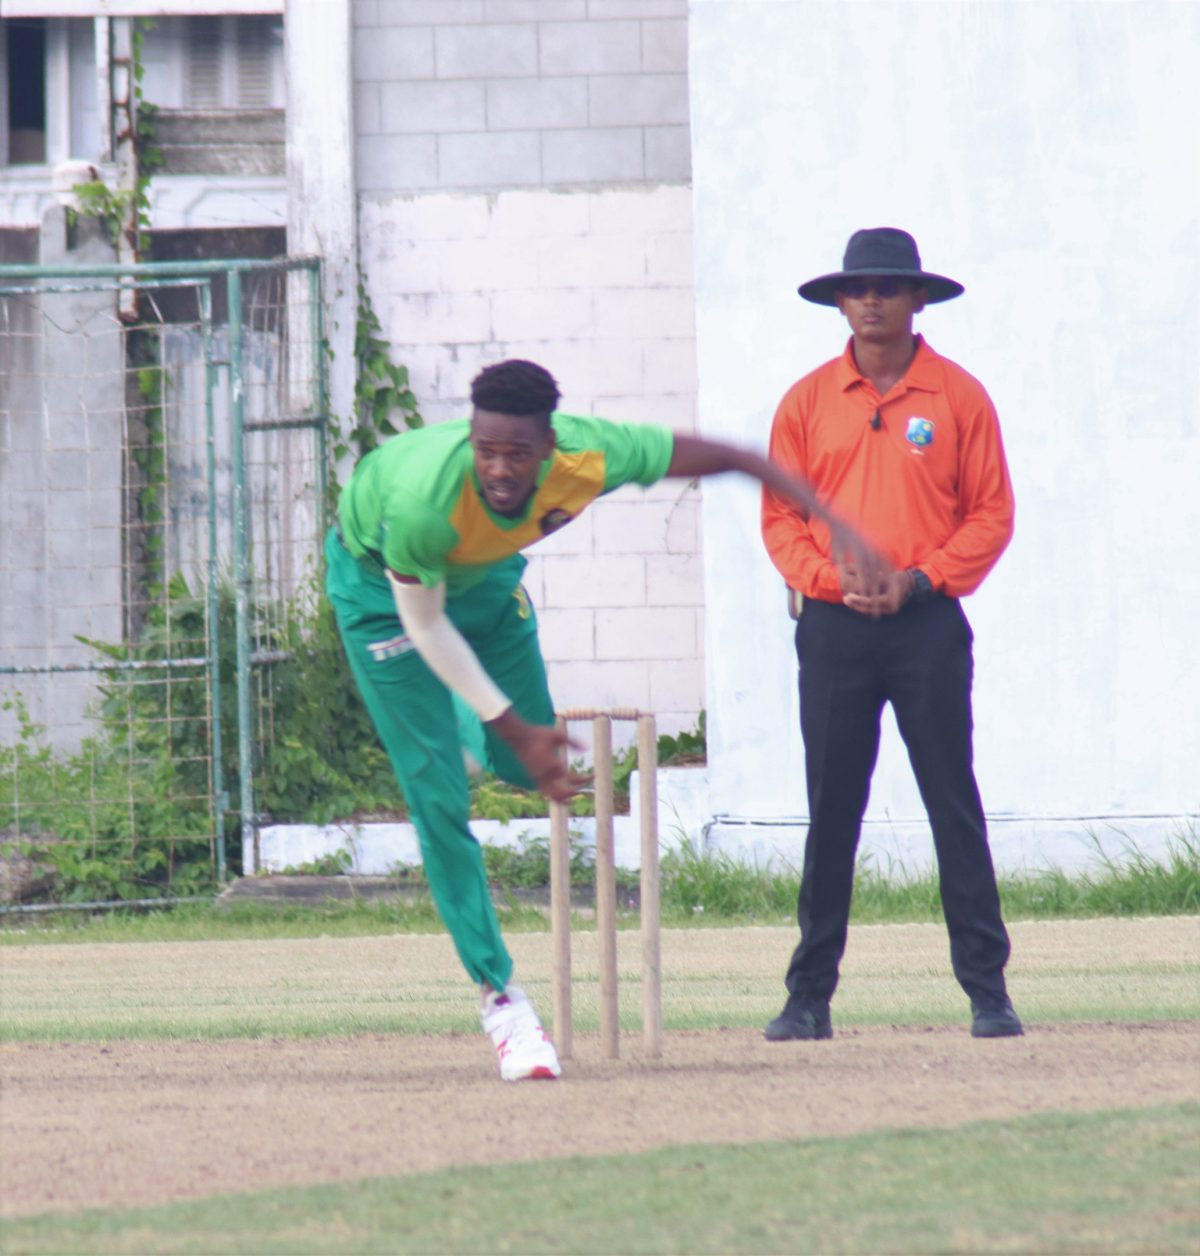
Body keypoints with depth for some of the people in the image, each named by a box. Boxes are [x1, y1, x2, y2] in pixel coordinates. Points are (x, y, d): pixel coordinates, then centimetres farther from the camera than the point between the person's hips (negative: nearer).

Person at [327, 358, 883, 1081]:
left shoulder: (588, 458, -35)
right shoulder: (424, 502, -44)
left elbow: (720, 458, -21)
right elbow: (424, 624, -26)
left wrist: (837, 525, -21)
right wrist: (514, 729, -23)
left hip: (488, 573, 5)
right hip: (382, 582, -5)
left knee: (527, 765, 12)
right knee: (438, 795, -11)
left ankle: (465, 726, 49)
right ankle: (499, 995, -4)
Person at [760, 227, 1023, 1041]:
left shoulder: (958, 397, 3)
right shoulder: (808, 401, 8)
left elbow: (992, 513, 3)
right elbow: (780, 516, 8)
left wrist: (921, 579, -10)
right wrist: (831, 578, -9)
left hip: (928, 623, -1)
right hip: (833, 629, 2)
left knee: (955, 807, -3)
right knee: (830, 812, 2)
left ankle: (987, 988, -1)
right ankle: (810, 996, 5)